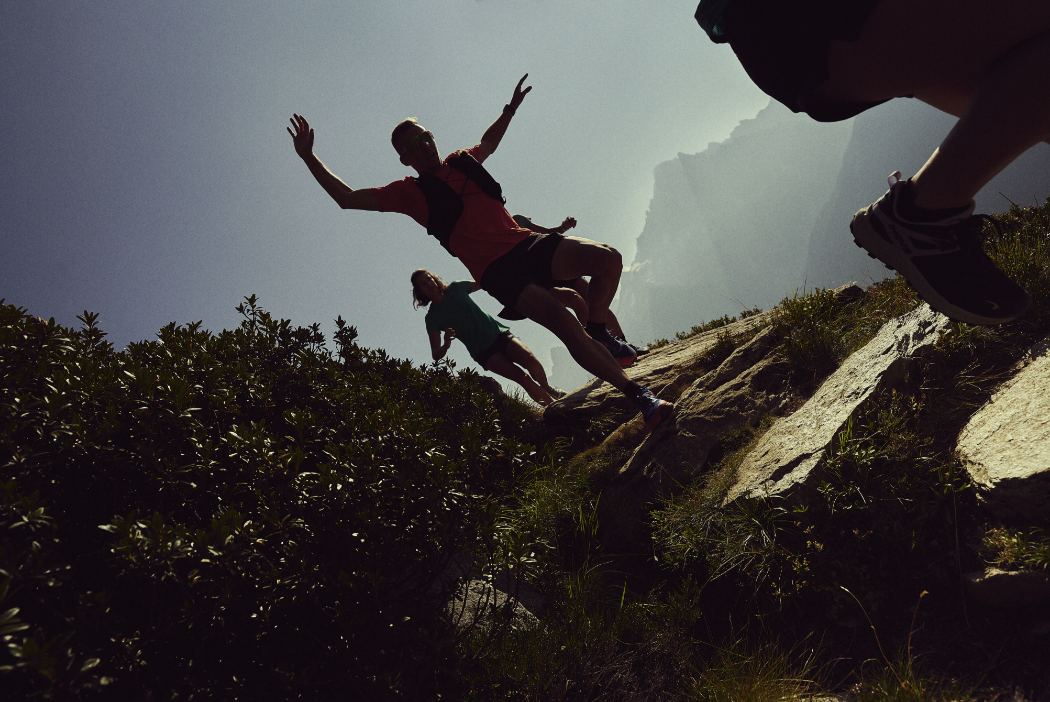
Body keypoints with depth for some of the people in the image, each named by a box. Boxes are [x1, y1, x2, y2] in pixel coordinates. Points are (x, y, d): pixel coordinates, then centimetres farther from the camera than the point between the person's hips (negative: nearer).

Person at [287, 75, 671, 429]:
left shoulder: (463, 161, 19)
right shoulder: (410, 192, 6)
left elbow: (488, 140, 43)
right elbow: (347, 198, 5)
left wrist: (510, 109, 41)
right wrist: (308, 157, 0)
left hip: (528, 244, 6)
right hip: (498, 271, -6)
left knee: (608, 258, -15)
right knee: (564, 322, -27)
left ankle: (599, 333, 9)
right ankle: (639, 396, -20)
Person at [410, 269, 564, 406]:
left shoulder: (456, 287, 7)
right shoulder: (432, 318, -1)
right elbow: (436, 355, -7)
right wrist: (446, 344, -28)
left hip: (498, 333, 3)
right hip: (483, 353, -3)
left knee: (531, 361, -21)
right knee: (522, 377, -22)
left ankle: (547, 389, 8)